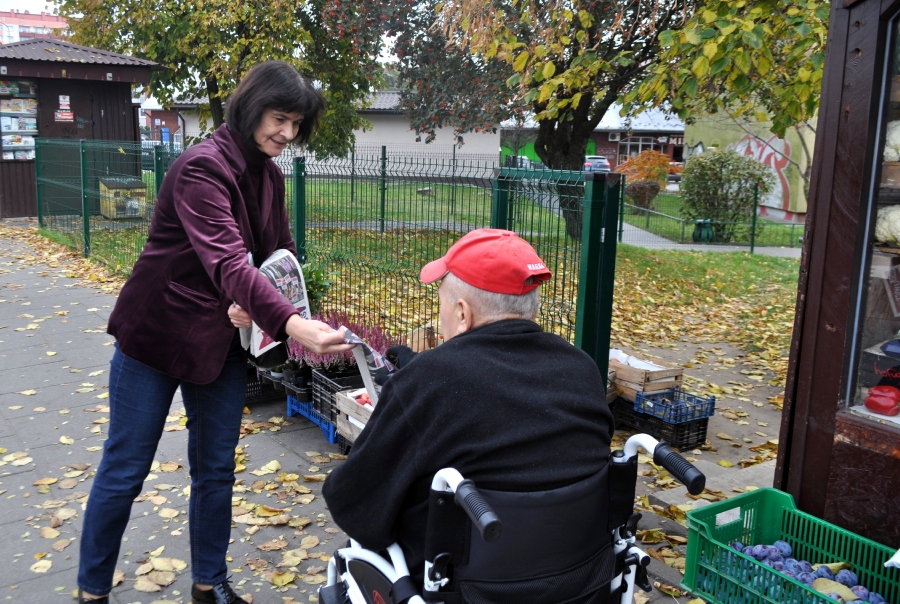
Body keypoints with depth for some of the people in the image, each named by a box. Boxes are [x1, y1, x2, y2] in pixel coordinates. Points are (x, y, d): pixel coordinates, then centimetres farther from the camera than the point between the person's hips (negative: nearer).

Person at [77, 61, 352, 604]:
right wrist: (292, 323, -52)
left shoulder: (270, 175, 3)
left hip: (222, 341, 7)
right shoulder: (202, 167, -23)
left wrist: (253, 304, -16)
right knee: (125, 470, 8)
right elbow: (227, 262, -37)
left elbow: (282, 253, 6)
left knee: (216, 469, 14)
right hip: (157, 336, -6)